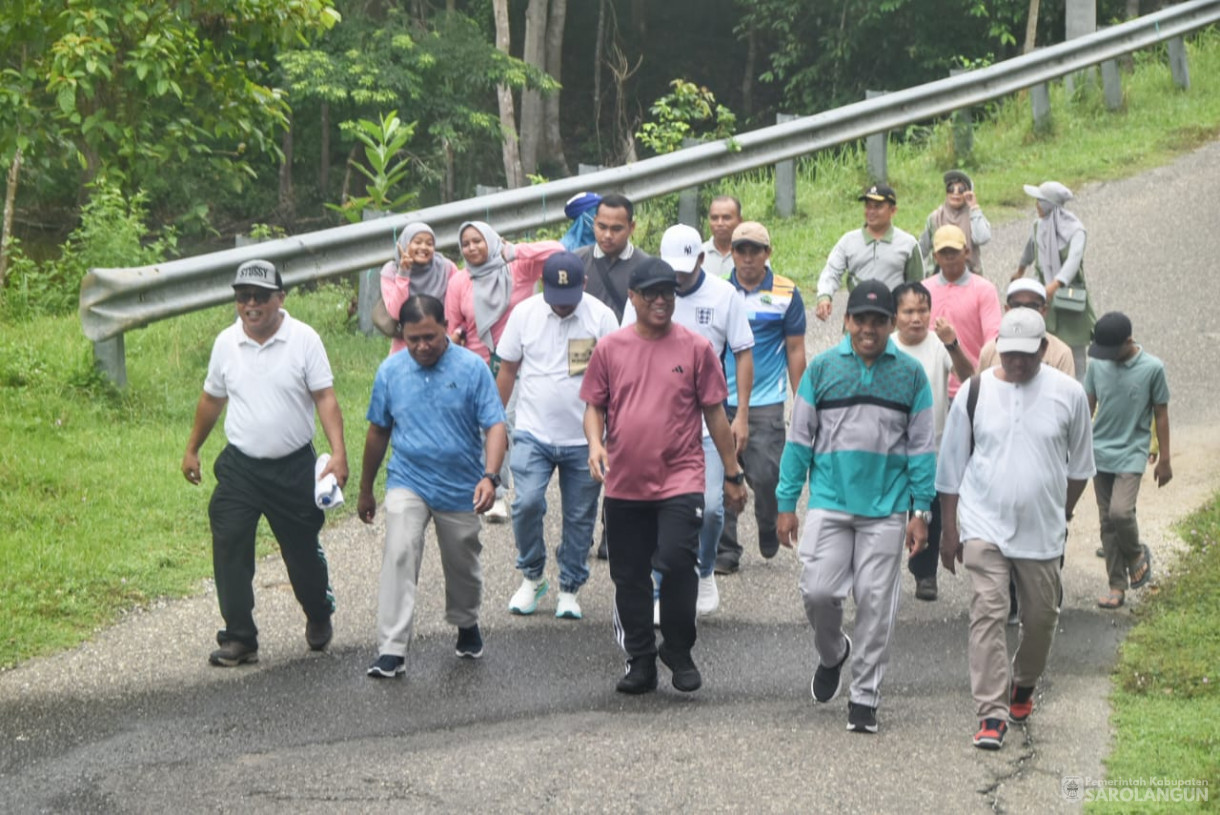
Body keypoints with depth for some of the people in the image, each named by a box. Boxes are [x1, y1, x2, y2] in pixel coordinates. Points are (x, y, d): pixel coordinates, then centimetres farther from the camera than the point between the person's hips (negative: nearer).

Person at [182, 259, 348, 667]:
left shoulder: (304, 339, -8)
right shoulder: (226, 343, 3)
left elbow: (325, 398, -9)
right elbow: (212, 399, 16)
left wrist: (338, 453, -19)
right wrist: (192, 449, 22)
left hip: (294, 466, -2)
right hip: (239, 466, 2)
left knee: (303, 550, 8)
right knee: (230, 550, -7)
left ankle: (319, 617, 35)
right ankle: (239, 638, 1)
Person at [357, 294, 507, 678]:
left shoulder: (472, 367, -8)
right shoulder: (390, 371, 0)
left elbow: (495, 426, -10)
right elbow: (378, 431, 11)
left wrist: (489, 477, -25)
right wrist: (365, 490, 16)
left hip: (461, 488, 0)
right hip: (408, 483, 0)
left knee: (462, 564, 15)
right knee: (399, 554, -19)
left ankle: (466, 625, 44)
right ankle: (391, 650, -21)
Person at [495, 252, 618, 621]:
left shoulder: (601, 317, -6)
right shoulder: (524, 313, -1)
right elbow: (507, 370, 8)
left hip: (584, 438, 0)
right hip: (533, 434, 0)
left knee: (580, 517, 6)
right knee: (527, 504, -14)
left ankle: (569, 590, 21)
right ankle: (531, 577, 7)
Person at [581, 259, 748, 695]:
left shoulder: (696, 348, 1)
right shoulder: (610, 349, 5)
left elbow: (715, 413, 6)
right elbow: (594, 405, 11)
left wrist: (732, 474, 8)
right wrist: (595, 442, -10)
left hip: (680, 479, -3)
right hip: (624, 483, 3)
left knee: (676, 562, -18)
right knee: (629, 576, 8)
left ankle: (679, 652, 3)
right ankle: (640, 661, 22)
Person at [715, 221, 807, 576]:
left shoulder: (786, 294, 3)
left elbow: (795, 350, 7)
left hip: (765, 403, -2)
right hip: (719, 400, 2)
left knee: (766, 474, -9)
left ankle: (771, 533, 19)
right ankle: (724, 550, 9)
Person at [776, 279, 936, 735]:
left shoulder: (910, 374, 4)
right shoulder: (822, 369, 4)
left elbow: (922, 446, 7)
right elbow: (799, 438, 7)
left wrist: (921, 512, 2)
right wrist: (787, 504, 3)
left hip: (885, 510, 0)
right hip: (828, 504, 0)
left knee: (876, 604, 0)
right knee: (818, 591, -7)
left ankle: (865, 698, 11)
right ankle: (832, 654, 25)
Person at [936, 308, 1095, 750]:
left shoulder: (1068, 394, -2)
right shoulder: (975, 392, -3)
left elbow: (1080, 465, 12)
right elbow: (951, 466, 6)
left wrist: (1063, 516, 14)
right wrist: (949, 530, 6)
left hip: (1042, 530, 2)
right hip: (984, 524, -2)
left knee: (1041, 616, 11)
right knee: (988, 612, -13)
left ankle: (1023, 687, 39)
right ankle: (992, 714, -15)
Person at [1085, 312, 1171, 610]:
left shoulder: (1152, 368, -10)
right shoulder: (1098, 365, -1)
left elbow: (1161, 415, -2)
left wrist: (1164, 459, 0)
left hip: (1132, 454, -4)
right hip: (1101, 454, 4)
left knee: (1120, 512, -19)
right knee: (1107, 521, 6)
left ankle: (1136, 554, 11)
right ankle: (1117, 586, 14)